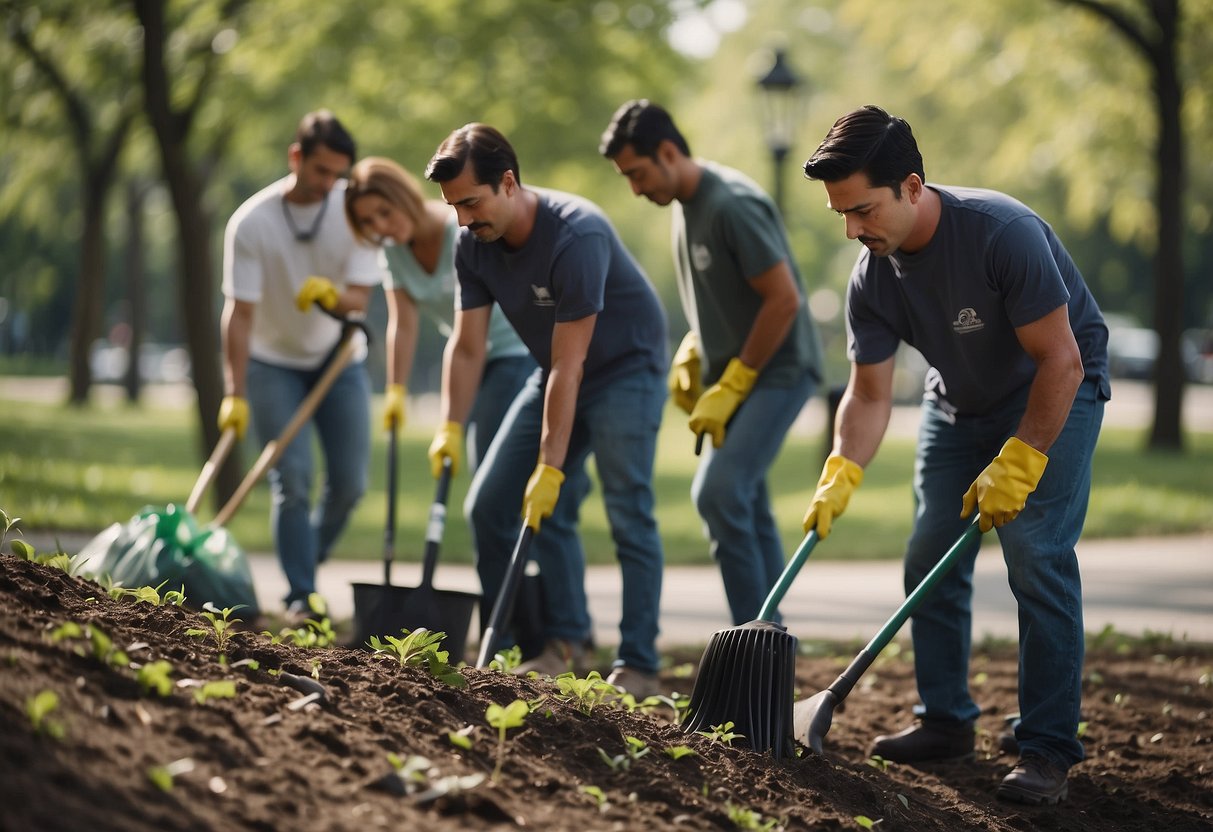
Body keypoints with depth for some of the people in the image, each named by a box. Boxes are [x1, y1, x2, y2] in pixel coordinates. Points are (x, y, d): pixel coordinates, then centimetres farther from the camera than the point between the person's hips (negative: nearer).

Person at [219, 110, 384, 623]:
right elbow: (240, 311, -22)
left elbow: (360, 297, -15)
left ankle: (309, 562, 23)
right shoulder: (252, 223, -21)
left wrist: (333, 294, -39)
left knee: (350, 482, 0)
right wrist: (235, 394, -28)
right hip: (273, 362, -3)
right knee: (292, 478, -13)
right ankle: (300, 594, -7)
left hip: (338, 359, 3)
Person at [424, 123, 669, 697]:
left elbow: (569, 363, -31)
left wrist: (551, 466, -30)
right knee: (490, 503, 0)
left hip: (624, 366, -8)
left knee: (628, 515, -16)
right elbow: (467, 345, -7)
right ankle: (564, 641, 5)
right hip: (556, 375, 8)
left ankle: (637, 666, -10)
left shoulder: (576, 235, -31)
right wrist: (451, 428, -22)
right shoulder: (474, 244, -9)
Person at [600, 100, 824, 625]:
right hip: (734, 375, 10)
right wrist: (691, 354, 9)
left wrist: (731, 386, -17)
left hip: (778, 369, -10)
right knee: (747, 506, 10)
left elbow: (784, 299, -22)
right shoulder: (685, 203, 10)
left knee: (719, 492, -20)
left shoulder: (733, 206, -20)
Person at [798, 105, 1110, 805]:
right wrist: (841, 476, -24)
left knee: (1038, 559, -17)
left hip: (1056, 394, -6)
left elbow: (1060, 361, -29)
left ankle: (1049, 749, -13)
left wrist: (1016, 465, -27)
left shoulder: (1002, 233, -34)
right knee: (930, 559, 2)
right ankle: (947, 721, 18)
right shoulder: (873, 279, -15)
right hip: (961, 403, 6)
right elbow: (870, 393, -8)